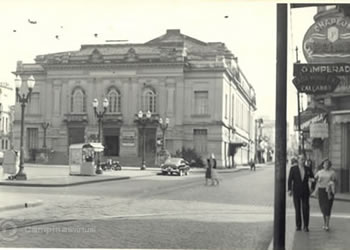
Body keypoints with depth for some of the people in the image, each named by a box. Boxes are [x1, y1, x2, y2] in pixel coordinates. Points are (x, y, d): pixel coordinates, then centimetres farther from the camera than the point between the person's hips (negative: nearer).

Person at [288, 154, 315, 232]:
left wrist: (312, 188, -1)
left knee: (306, 209, -3)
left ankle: (306, 226, 4)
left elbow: (313, 179, 12)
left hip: (305, 191, 1)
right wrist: (289, 189, -11)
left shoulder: (308, 169, 4)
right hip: (296, 191, -1)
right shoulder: (293, 168, -2)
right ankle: (298, 225, 12)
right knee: (297, 209, 4)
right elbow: (290, 179, -3)